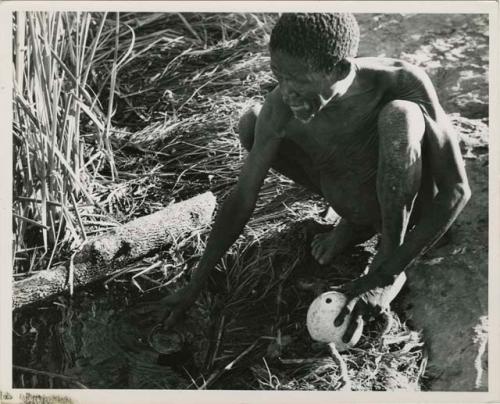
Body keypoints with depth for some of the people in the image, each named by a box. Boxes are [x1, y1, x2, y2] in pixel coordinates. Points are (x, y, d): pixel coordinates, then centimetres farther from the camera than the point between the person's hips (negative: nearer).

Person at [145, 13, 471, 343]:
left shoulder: (402, 83, -34)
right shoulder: (280, 108, -26)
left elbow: (457, 190, -28)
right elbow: (242, 200, -15)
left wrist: (386, 277, -34)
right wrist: (195, 286, -10)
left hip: (408, 206, -4)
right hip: (358, 201, 4)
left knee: (400, 114, -36)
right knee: (251, 125, -12)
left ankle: (388, 259, -12)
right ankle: (357, 223, 5)